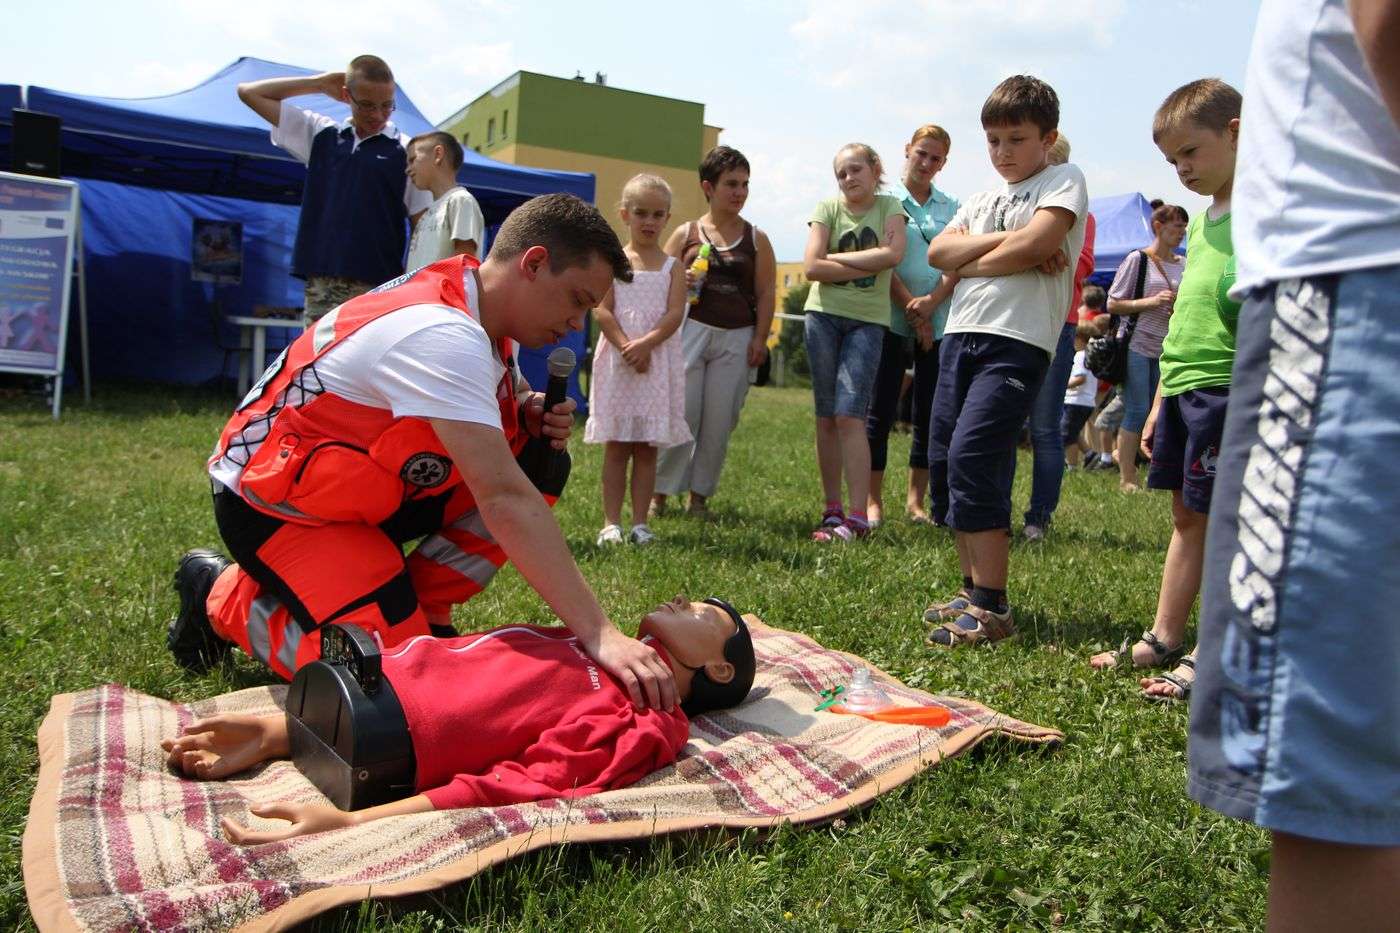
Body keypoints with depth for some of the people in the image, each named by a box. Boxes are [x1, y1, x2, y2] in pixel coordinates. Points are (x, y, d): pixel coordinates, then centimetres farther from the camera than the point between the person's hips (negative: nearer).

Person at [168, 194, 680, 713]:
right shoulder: (441, 335, -31)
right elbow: (502, 498, -39)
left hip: (364, 486, 8)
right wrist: (599, 634, -41)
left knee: (539, 467, -7)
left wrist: (529, 418, -12)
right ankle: (223, 597, 5)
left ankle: (420, 612, 3)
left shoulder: (480, 310, -2)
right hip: (273, 502, -8)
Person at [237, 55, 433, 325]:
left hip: (379, 286, -3)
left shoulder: (407, 151, 3)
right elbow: (249, 92, 19)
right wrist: (320, 83, 13)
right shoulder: (321, 133, 13)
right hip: (321, 285, 4)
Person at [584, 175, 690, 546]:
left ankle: (639, 523, 9)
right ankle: (611, 522, 5)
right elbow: (602, 310, -4)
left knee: (647, 448, 4)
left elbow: (675, 314, -4)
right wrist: (625, 346, -15)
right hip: (618, 360, -1)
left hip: (658, 361, 1)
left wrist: (645, 344, -16)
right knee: (616, 446, 2)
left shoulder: (672, 267, 8)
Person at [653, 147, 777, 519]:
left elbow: (765, 294, 7)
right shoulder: (685, 234, 7)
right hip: (691, 330, -1)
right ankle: (659, 492, 8)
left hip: (736, 337, 1)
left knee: (719, 421, 2)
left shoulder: (756, 239, 9)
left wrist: (759, 339, -2)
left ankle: (699, 495, 14)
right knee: (679, 414, -4)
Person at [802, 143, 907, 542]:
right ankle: (832, 510, 11)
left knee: (849, 415, -13)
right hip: (823, 315, 2)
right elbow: (811, 267, -7)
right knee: (826, 417, 3)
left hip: (868, 320, -2)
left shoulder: (890, 207, 6)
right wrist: (867, 265, -9)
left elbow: (893, 254, -12)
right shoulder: (828, 209, 5)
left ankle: (858, 517, -11)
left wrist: (836, 257, -9)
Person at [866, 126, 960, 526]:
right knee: (881, 411, -2)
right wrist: (912, 310, -12)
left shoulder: (951, 207, 12)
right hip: (893, 319, -3)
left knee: (929, 414, 5)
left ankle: (916, 500, 14)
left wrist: (931, 303, -14)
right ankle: (874, 500, 5)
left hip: (939, 322, 3)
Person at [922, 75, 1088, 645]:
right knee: (944, 460, 5)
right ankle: (973, 591, 16)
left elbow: (1035, 244, -13)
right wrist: (1008, 243, -7)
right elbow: (938, 251, 6)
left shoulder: (1064, 181, 5)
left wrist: (971, 263, 0)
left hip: (1018, 341, -7)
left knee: (972, 457, -17)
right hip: (961, 335, 7)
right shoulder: (984, 199, 23)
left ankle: (991, 609, -11)